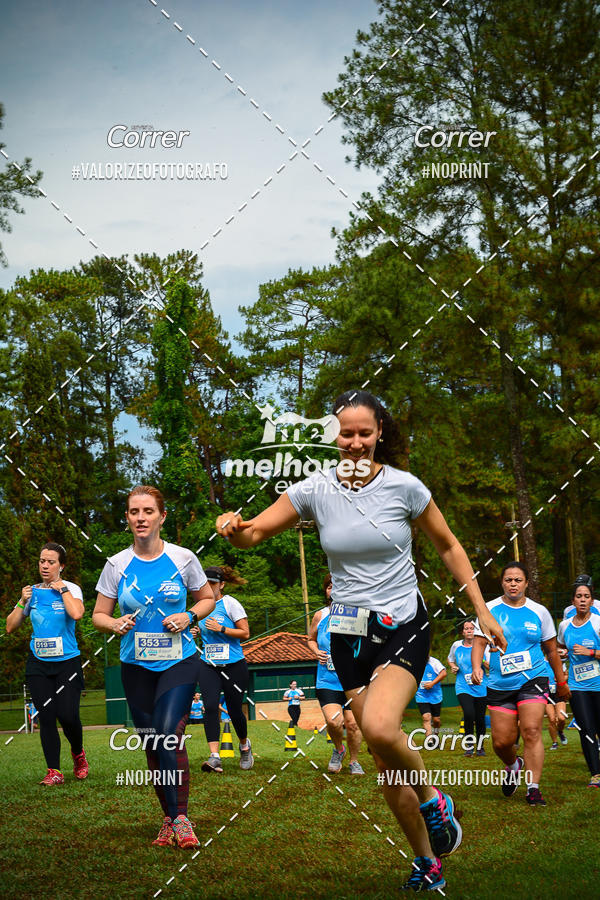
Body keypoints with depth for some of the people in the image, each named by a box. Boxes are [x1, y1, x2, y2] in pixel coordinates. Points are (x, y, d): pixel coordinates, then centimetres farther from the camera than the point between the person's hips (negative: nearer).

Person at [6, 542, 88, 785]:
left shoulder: (71, 589, -1)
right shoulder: (33, 592, 10)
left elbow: (77, 614, -24)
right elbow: (10, 627, 11)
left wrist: (62, 588, -15)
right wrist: (22, 602, 0)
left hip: (67, 662, -3)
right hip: (38, 664, 3)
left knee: (68, 715, -11)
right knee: (46, 717, -4)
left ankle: (78, 754, 19)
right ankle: (54, 772, 3)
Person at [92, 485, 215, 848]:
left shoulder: (183, 558, -2)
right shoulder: (117, 564, 1)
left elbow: (208, 598, 12)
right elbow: (99, 615, 8)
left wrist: (189, 618, -8)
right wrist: (116, 624, -14)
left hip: (179, 661, -2)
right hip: (136, 666, 2)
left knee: (169, 734, -19)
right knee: (152, 745, 7)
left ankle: (181, 817, -8)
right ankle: (170, 818, 22)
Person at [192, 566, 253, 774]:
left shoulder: (230, 603, -6)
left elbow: (245, 633, -9)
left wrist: (221, 629, -18)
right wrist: (197, 632, 5)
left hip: (234, 665, -4)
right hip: (208, 666, 4)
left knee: (234, 710, 3)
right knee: (210, 707, -15)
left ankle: (244, 745, 33)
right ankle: (214, 757, -21)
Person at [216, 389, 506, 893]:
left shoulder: (404, 487, -7)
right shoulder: (315, 491, -3)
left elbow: (448, 546, 6)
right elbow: (253, 534, 1)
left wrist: (481, 609, 3)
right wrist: (234, 528, -23)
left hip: (403, 626, -3)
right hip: (350, 635, 3)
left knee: (380, 727, -28)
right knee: (386, 761, 5)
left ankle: (432, 799, 1)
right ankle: (428, 860, 23)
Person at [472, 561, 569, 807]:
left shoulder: (539, 612, 6)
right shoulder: (490, 610, 4)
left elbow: (551, 650, 15)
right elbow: (479, 641, 0)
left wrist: (561, 682, 19)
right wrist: (476, 667, -19)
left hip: (533, 680, -1)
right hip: (500, 684, 1)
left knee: (531, 732, -17)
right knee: (501, 741, 0)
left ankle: (533, 789, -10)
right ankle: (513, 766, 33)